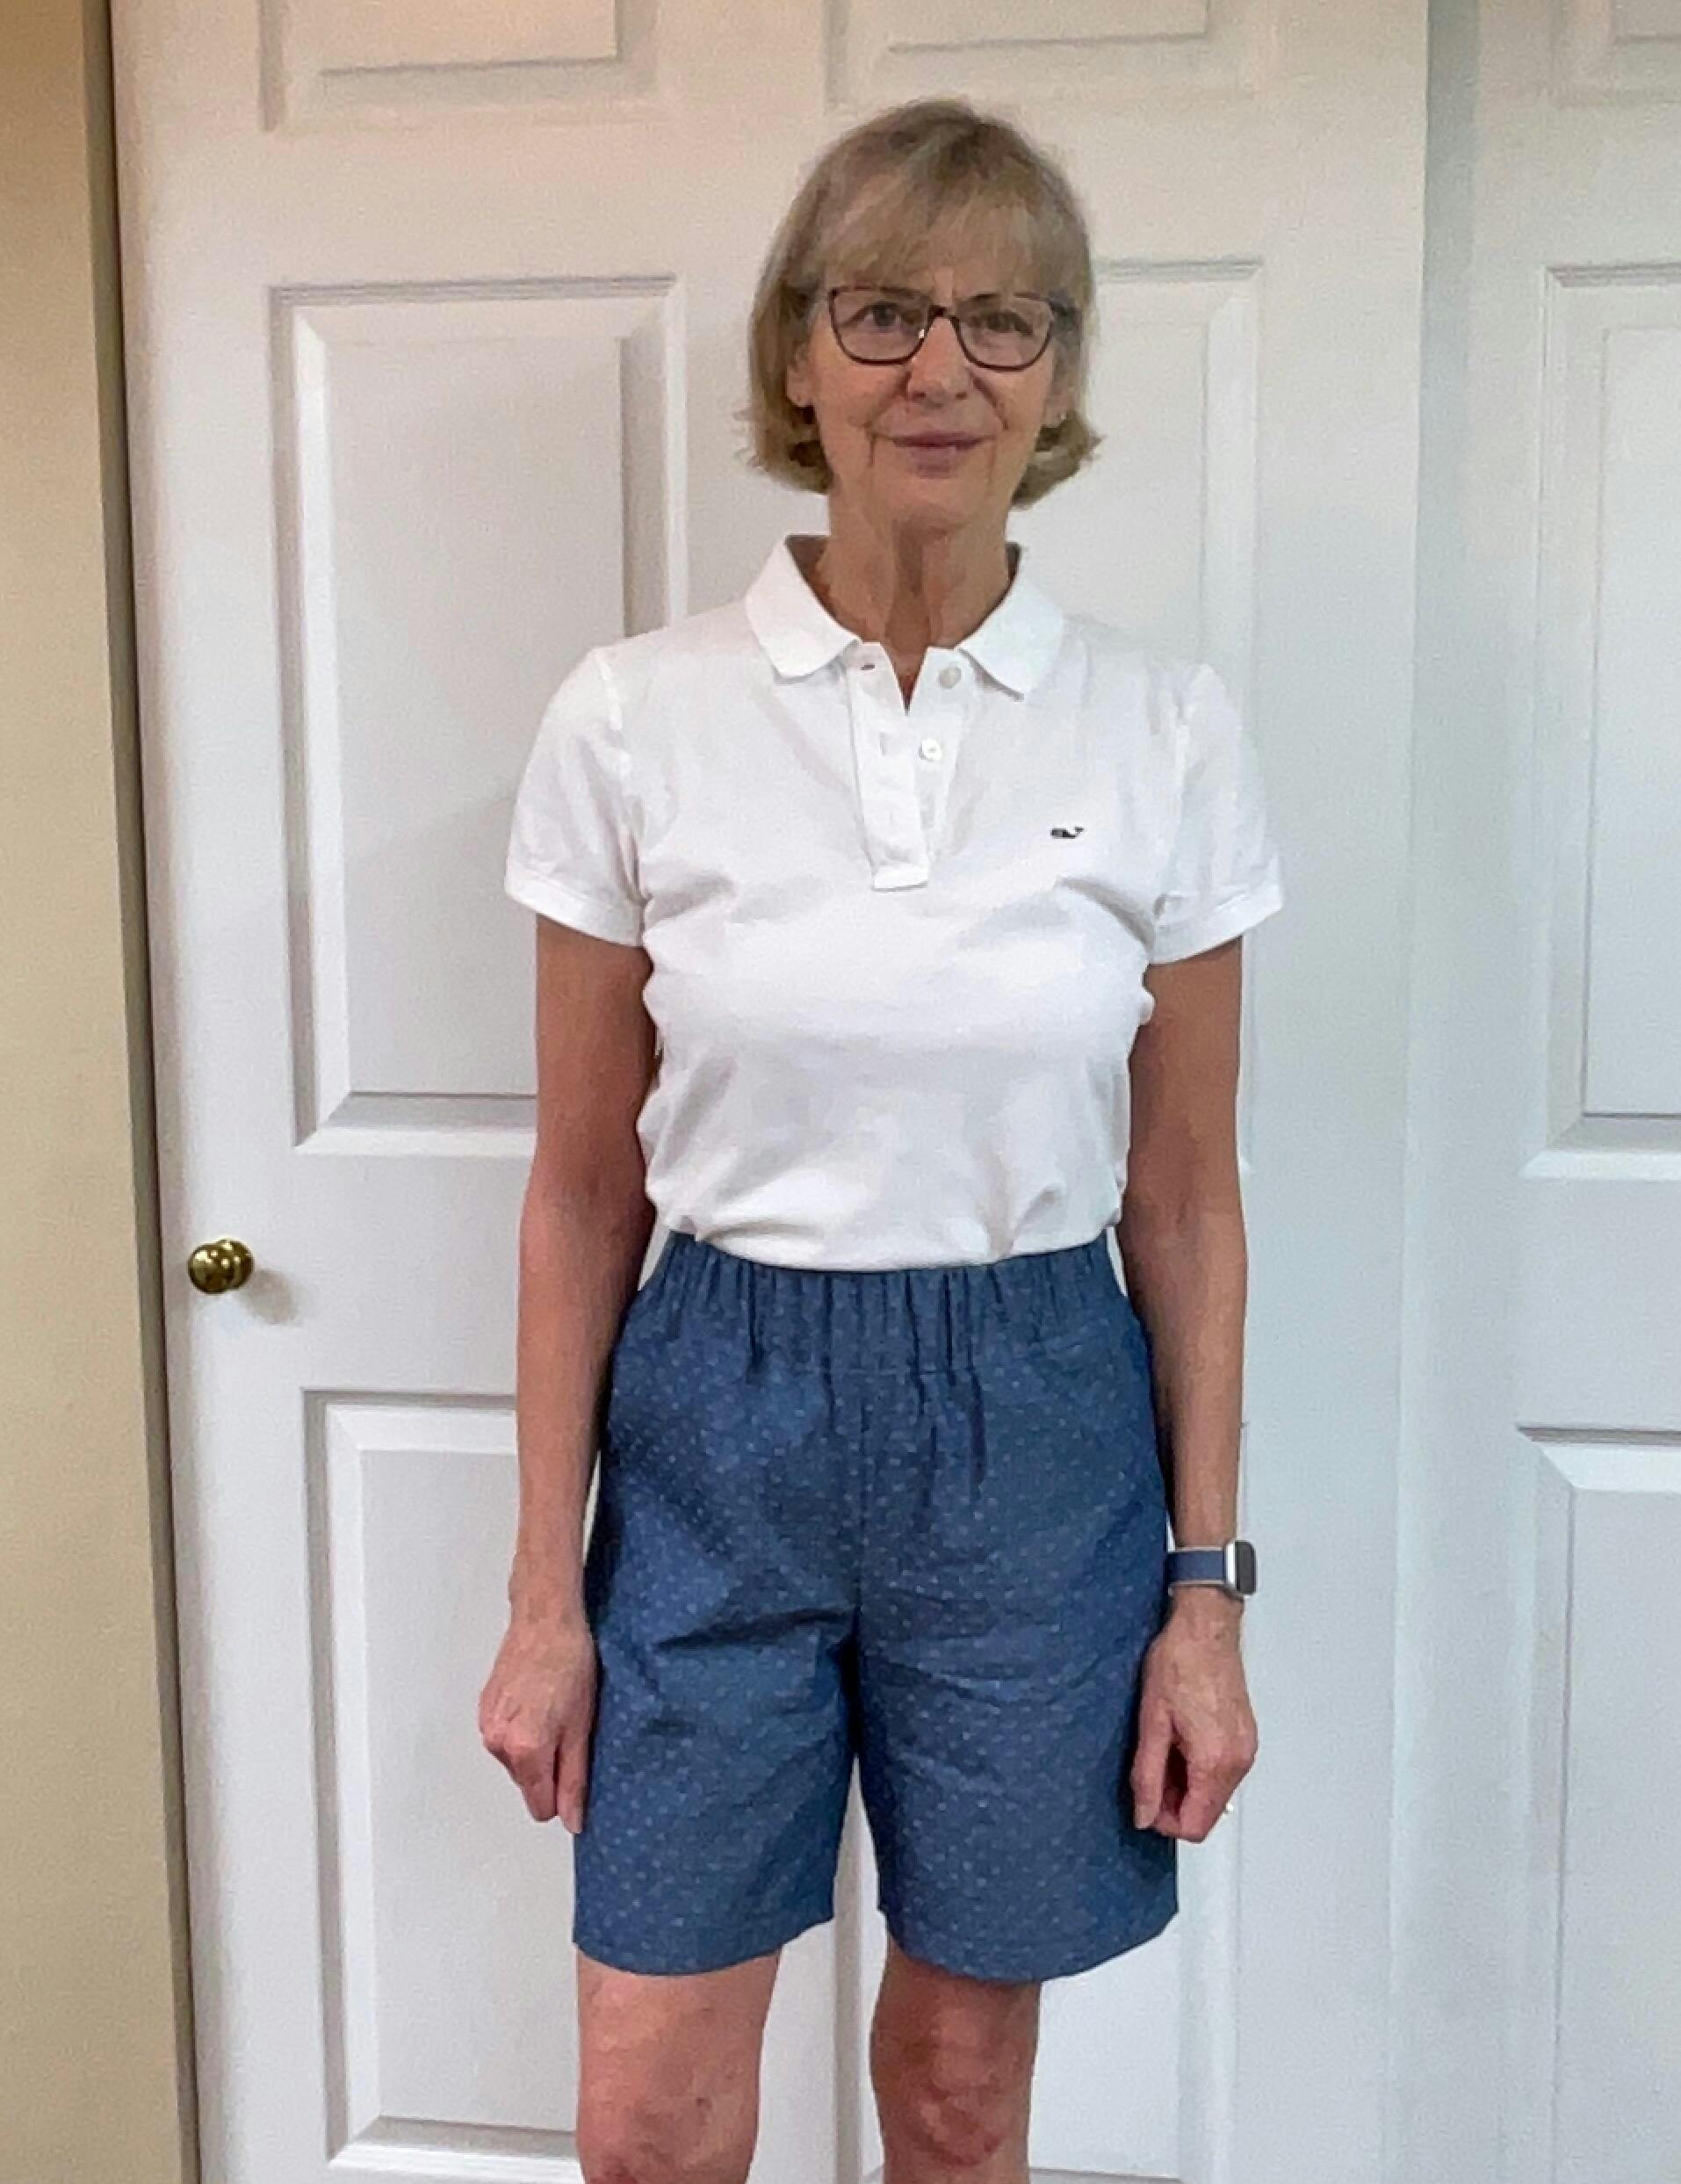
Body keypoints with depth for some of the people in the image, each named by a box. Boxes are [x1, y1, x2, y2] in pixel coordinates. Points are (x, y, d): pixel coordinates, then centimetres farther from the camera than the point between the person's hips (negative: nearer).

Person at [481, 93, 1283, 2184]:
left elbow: (1184, 1199, 1)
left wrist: (1207, 1586, 1)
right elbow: (583, 1186, -1)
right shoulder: (632, 715, -6)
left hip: (1039, 1435, 1)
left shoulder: (1167, 730, -4)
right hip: (718, 1416, 0)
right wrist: (545, 1586, 1)